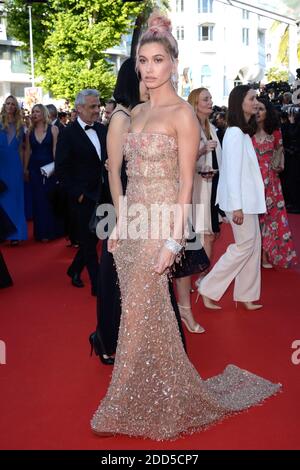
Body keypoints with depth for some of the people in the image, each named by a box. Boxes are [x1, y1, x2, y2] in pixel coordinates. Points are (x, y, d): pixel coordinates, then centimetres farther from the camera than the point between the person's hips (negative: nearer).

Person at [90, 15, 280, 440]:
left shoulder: (182, 114, -9)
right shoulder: (137, 112, 13)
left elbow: (185, 184, -12)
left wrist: (174, 240, -17)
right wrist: (119, 225, 13)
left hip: (158, 225, -7)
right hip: (131, 224, 7)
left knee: (140, 317, 0)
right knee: (148, 316, 14)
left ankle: (129, 407, 18)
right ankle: (148, 398, 31)